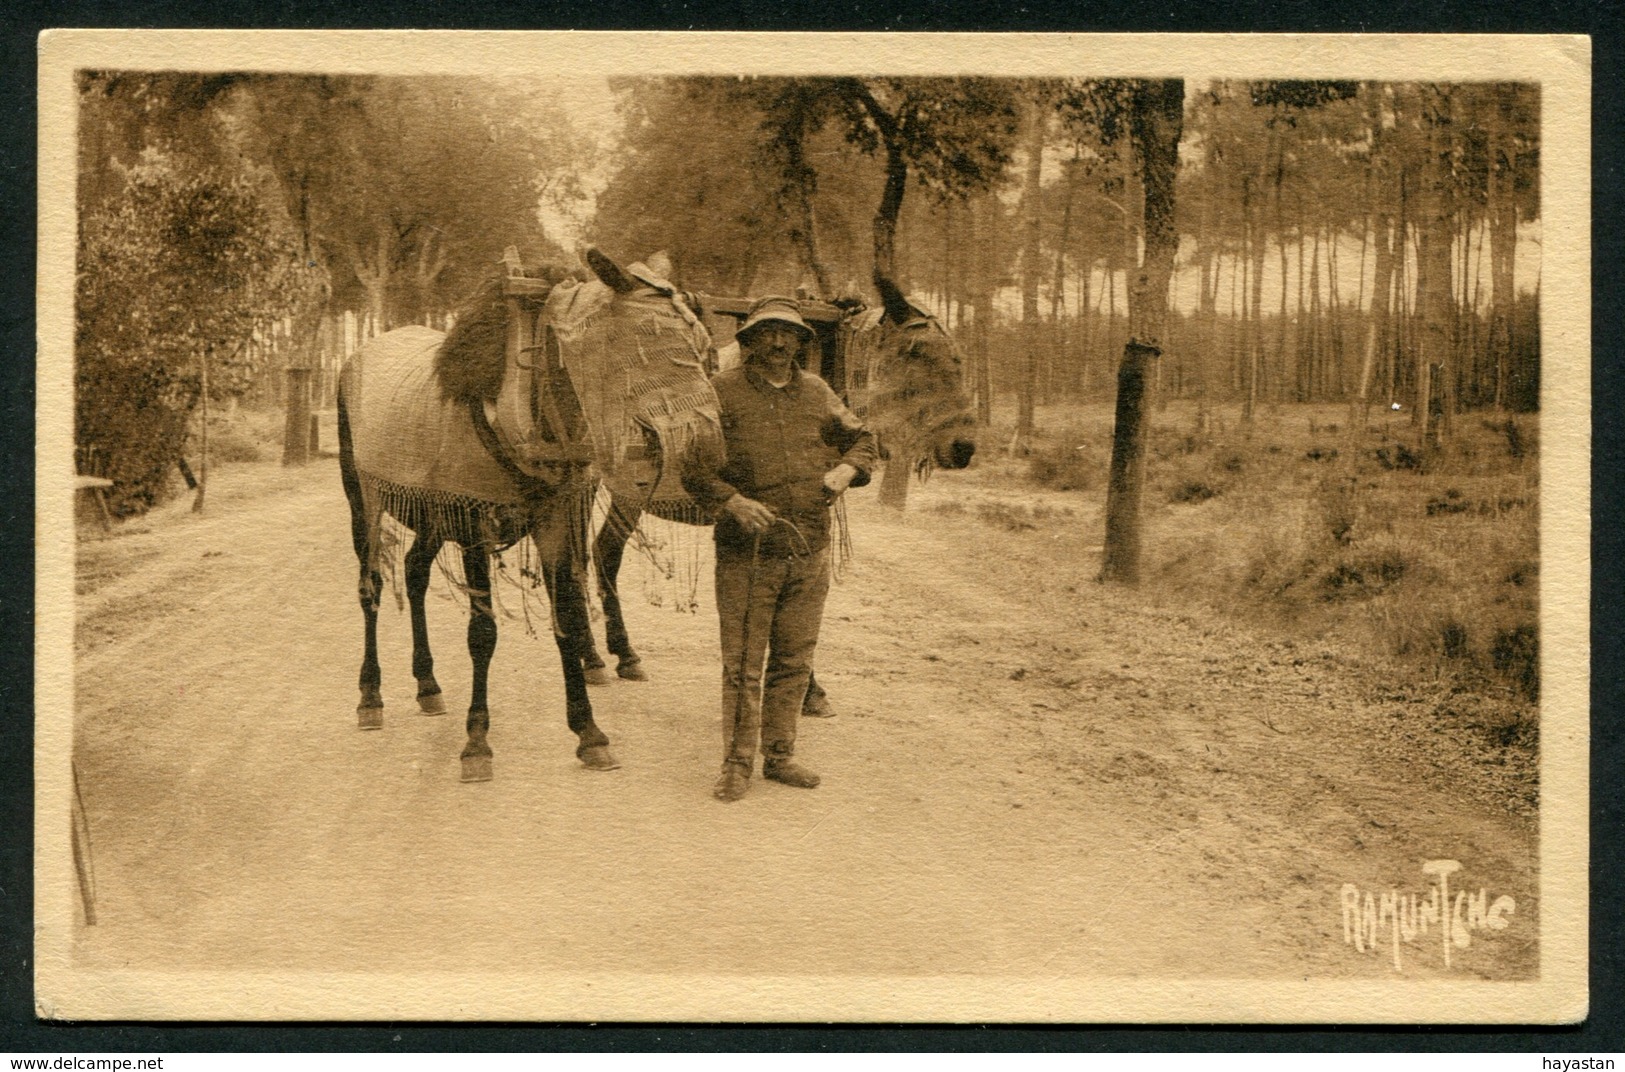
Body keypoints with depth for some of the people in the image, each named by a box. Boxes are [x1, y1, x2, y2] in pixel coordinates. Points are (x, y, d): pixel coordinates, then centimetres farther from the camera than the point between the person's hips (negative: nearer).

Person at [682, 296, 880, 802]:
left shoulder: (817, 393, 12)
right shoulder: (722, 392, -2)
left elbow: (863, 439, 24)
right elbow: (692, 464, -6)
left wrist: (846, 468, 2)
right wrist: (732, 501, -21)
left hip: (810, 552, 5)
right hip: (747, 553, -4)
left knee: (794, 660, 11)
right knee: (743, 665, -2)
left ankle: (779, 755, 23)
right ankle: (737, 764, 8)